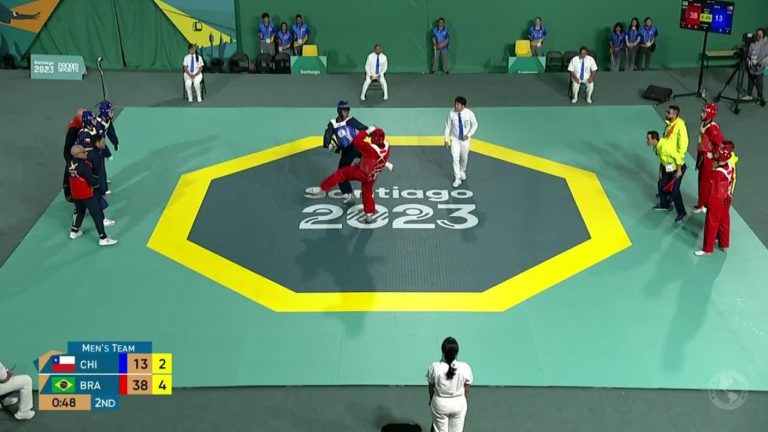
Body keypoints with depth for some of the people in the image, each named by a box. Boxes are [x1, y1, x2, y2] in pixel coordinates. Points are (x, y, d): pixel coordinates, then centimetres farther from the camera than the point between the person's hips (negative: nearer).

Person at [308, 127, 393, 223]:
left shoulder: (371, 148, -38)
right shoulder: (386, 146, -18)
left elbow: (356, 141, -35)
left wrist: (367, 131, -30)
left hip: (360, 172, -7)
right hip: (372, 176, 7)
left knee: (340, 173, 4)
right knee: (367, 193, 24)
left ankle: (322, 189, 5)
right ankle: (370, 214, 30)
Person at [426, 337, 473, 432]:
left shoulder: (434, 367, -22)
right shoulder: (465, 367, -21)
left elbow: (431, 387, -6)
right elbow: (466, 390, -7)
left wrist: (431, 400, 15)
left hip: (440, 403, 0)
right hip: (459, 403, 0)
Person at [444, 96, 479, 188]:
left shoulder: (469, 113, -19)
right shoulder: (451, 113, -19)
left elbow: (474, 125, -4)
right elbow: (447, 126, -8)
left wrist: (469, 135, -15)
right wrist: (446, 139, -5)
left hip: (465, 139, 1)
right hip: (454, 139, -1)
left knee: (464, 157, 17)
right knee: (455, 158, -9)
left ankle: (462, 171, 46)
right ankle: (457, 178, 0)